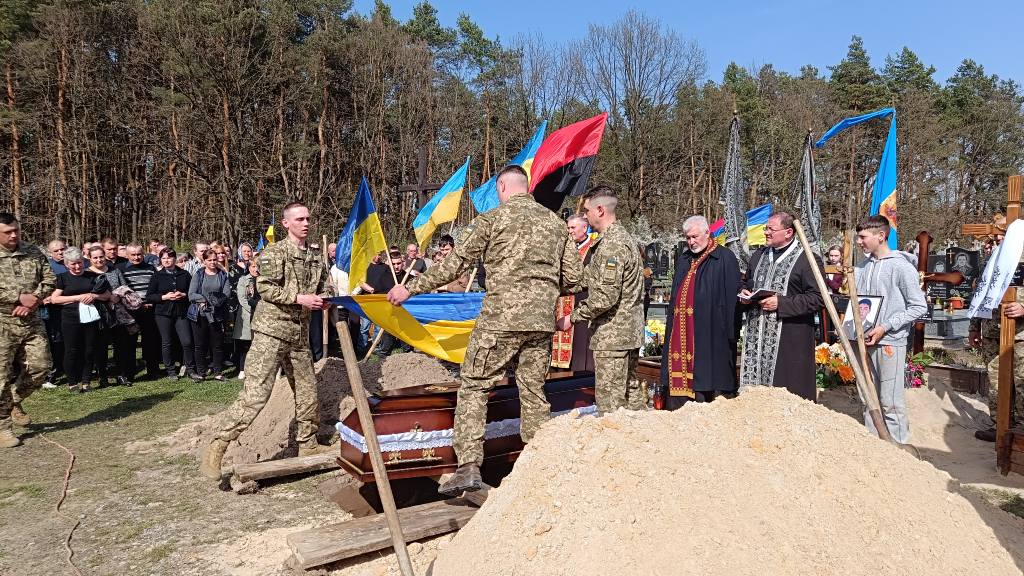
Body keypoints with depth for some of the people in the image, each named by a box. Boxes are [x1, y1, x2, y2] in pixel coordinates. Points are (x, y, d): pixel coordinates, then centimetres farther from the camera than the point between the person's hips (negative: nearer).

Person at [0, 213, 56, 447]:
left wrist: (34, 300, -12)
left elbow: (50, 279, 4)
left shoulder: (34, 253, 7)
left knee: (40, 367, 5)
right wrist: (20, 297, -21)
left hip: (31, 322, 4)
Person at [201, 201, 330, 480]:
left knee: (307, 392, 12)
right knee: (256, 393, -15)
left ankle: (308, 447, 27)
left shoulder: (315, 256, 14)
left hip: (299, 334, 7)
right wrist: (299, 298, -19)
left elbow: (321, 286, 26)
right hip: (271, 330, -7)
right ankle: (215, 450, -8)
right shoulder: (274, 252, -5)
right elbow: (265, 287, -15)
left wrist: (322, 299, 4)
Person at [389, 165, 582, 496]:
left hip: (500, 319, -5)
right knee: (534, 393, 12)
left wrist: (411, 289, 6)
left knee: (473, 387, 2)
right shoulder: (555, 222, 13)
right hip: (542, 320, 5)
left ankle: (469, 467, -5)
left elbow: (454, 264, -2)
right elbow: (572, 278, 14)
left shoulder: (491, 219, -1)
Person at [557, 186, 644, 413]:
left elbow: (605, 296, -22)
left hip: (611, 335, -10)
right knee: (631, 391, 16)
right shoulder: (623, 237, 16)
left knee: (610, 401, -4)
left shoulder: (611, 245, -17)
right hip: (630, 331, 10)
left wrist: (573, 317, -15)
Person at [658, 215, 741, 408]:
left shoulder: (725, 258, -4)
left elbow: (732, 298, -8)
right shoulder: (683, 259, 17)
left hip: (709, 332, -6)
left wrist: (731, 333, -13)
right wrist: (670, 327, 17)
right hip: (680, 332, 6)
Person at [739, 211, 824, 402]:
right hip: (756, 337, 6)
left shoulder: (806, 260, -5)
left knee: (788, 394, -4)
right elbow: (747, 285, 30)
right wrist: (744, 294, 7)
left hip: (790, 341, -6)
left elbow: (818, 298, -11)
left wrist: (781, 303, -17)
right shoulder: (758, 256, 17)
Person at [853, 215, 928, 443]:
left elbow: (919, 307, -8)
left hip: (890, 342, -6)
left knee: (891, 402, -4)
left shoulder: (901, 267, -8)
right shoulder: (860, 268, 10)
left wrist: (885, 327, -14)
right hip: (864, 341, 6)